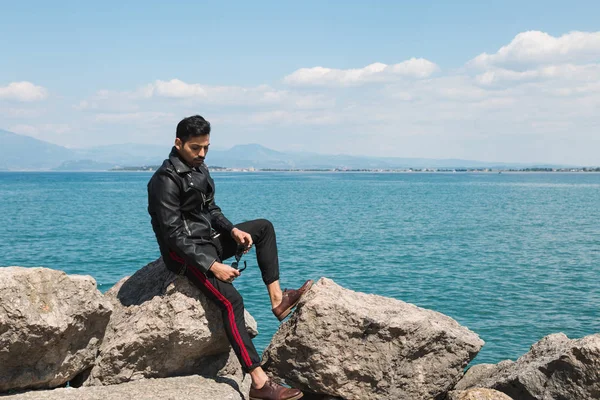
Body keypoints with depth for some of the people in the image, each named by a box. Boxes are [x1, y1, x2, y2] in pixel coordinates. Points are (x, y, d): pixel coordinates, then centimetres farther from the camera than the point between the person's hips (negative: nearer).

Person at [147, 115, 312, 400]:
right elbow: (174, 235, -24)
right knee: (231, 300, -27)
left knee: (264, 227, 11)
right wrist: (212, 266, -28)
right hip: (185, 252, -10)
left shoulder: (198, 167, 8)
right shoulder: (166, 180, -20)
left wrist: (233, 230, -3)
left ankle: (277, 299, 1)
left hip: (209, 239, 10)